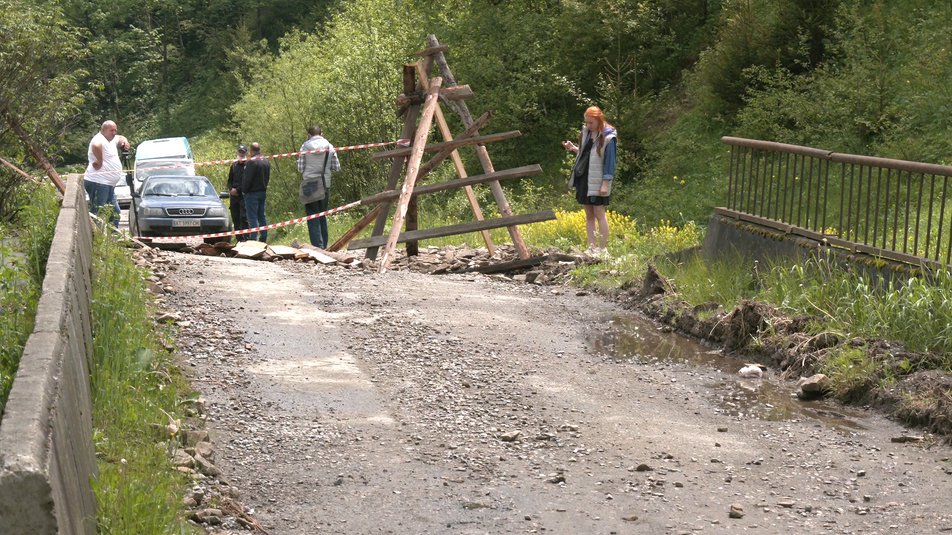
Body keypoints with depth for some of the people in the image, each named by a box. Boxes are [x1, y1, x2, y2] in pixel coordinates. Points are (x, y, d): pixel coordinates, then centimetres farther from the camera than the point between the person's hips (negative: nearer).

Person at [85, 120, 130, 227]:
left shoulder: (111, 139, 17)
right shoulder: (99, 139, -13)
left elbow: (120, 138, 36)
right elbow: (96, 146, -37)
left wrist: (124, 141, 12)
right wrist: (99, 161, -26)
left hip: (109, 184, 11)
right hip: (98, 182, -11)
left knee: (115, 212, 16)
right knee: (97, 214, -13)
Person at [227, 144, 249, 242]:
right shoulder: (234, 165, 18)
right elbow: (229, 180, 21)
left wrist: (237, 190, -13)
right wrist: (231, 189, 1)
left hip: (244, 195, -6)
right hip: (233, 196, 6)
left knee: (244, 217, -12)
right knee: (235, 218, 6)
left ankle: (245, 238, -13)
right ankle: (239, 239, 11)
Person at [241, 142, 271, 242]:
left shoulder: (251, 162, -17)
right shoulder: (266, 162, 10)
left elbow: (247, 179, -17)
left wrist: (244, 190, -5)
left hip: (252, 193, -8)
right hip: (263, 192, 8)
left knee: (252, 217, -7)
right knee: (262, 216, 12)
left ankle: (253, 238, -10)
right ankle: (264, 238, 14)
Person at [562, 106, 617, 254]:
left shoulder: (608, 138, -13)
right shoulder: (586, 132, 8)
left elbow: (610, 162, -14)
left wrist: (606, 184, -17)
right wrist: (574, 148, 2)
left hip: (598, 183, -7)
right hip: (583, 179, 7)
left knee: (599, 214, -2)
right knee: (589, 215, 10)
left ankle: (603, 249, 4)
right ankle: (591, 248, 14)